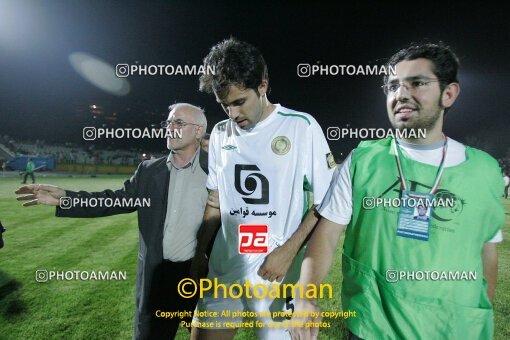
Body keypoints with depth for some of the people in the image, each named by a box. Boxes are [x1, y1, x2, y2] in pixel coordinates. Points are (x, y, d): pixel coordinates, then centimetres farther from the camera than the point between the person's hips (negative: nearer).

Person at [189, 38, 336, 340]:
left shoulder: (302, 126, -9)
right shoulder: (221, 133, 5)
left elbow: (327, 202, -7)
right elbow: (215, 201, 10)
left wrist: (289, 251, -15)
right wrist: (200, 255, 9)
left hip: (278, 273, -4)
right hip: (223, 269, 5)